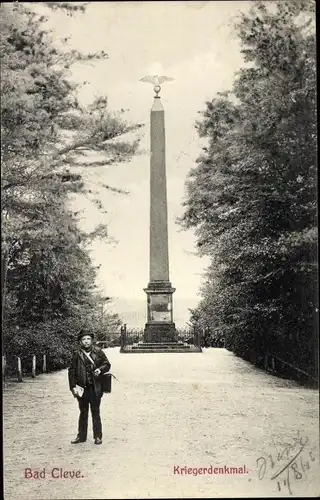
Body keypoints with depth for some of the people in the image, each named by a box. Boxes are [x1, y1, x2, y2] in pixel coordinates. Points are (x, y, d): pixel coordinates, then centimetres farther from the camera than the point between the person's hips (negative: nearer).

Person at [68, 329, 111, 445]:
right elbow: (71, 371, 1)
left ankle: (98, 436, 17)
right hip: (82, 388, 1)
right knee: (83, 412, 13)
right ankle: (81, 436, 24)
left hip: (95, 388, -1)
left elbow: (107, 364, 6)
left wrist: (100, 369, -15)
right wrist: (73, 386, -5)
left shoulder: (98, 352, 0)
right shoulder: (77, 354, -1)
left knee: (95, 412, 7)